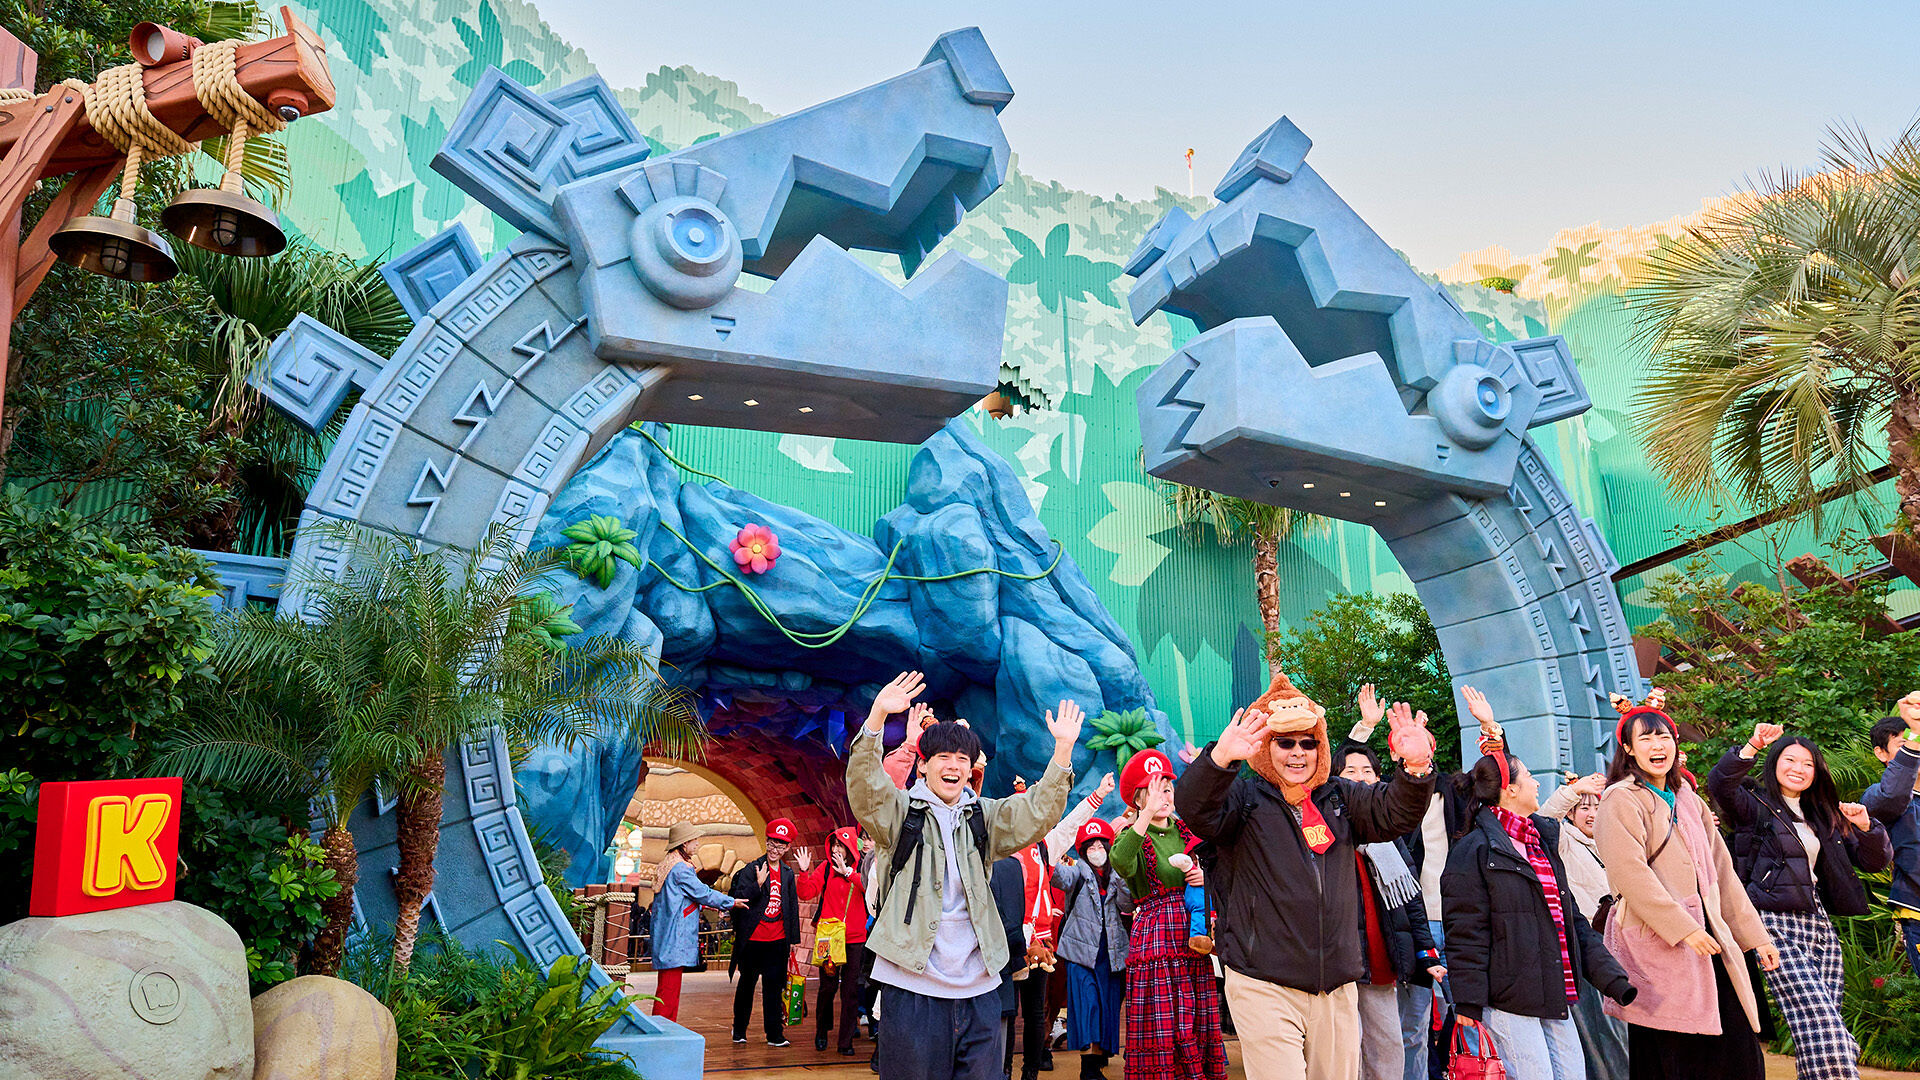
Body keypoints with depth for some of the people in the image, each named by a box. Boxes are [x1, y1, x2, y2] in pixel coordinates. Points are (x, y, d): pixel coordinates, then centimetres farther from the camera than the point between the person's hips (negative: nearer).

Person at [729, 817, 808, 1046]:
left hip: (778, 941, 3)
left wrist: (793, 938, 14)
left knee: (773, 986, 3)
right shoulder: (752, 869, -4)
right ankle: (739, 1031, 25)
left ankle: (774, 1034, 9)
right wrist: (758, 884, -24)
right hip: (752, 939, -3)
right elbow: (738, 899, -10)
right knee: (747, 984, 10)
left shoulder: (788, 873, 8)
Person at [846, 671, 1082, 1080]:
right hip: (913, 985, -4)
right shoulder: (901, 812, 3)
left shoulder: (984, 816, 14)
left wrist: (1063, 750, -10)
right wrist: (876, 718, -30)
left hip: (978, 989, 4)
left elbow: (1037, 813, 3)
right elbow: (865, 788, -15)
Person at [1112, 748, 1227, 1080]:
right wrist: (1147, 815, -36)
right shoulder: (1134, 836, -1)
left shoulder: (1189, 832, 14)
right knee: (1159, 1033, -6)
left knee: (1201, 1026, 4)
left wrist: (1206, 876, -3)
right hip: (1154, 938, -4)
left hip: (1195, 939, 4)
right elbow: (1121, 863, -25)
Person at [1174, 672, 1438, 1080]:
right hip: (1264, 988, -4)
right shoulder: (1244, 796, -1)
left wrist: (1416, 768, -23)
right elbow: (1195, 809, -20)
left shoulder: (1340, 797, 12)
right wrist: (1220, 757, -41)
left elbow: (1394, 813, -1)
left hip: (1337, 990, 5)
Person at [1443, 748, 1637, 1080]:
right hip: (1510, 1000, -8)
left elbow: (1571, 918, 18)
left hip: (1555, 997, 8)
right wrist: (1469, 1002, -15)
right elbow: (1465, 934, -11)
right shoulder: (1473, 850, -9)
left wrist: (1613, 978, 10)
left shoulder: (1543, 841, 17)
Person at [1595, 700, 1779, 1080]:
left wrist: (1756, 935, 18)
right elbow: (1631, 874, -14)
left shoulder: (1689, 800, 20)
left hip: (1706, 939, 7)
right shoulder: (1622, 800, -5)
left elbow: (1721, 872, 22)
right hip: (1655, 945, -7)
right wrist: (1684, 928, -18)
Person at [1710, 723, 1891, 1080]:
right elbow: (1719, 783, -19)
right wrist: (1752, 746, -31)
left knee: (1827, 1024, 1)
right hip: (1776, 923, -6)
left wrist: (1865, 826, 2)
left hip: (1819, 923, 6)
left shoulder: (1823, 817, 22)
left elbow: (1876, 861, 21)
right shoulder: (1754, 805, 3)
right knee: (1816, 1020, -18)